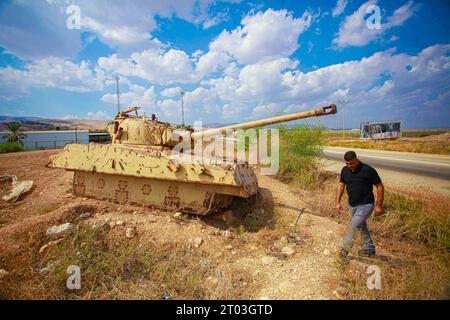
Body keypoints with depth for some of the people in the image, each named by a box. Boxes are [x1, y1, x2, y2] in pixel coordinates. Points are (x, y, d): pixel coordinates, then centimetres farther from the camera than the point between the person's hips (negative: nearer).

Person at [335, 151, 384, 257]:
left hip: (366, 205, -6)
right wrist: (337, 202, -3)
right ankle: (369, 249, 38)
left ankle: (344, 248, 3)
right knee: (362, 227, 20)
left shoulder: (368, 170, -18)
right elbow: (341, 185, 4)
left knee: (353, 226, -13)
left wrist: (379, 205, -10)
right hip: (352, 205, 7)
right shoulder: (345, 170, -2)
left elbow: (380, 186, -11)